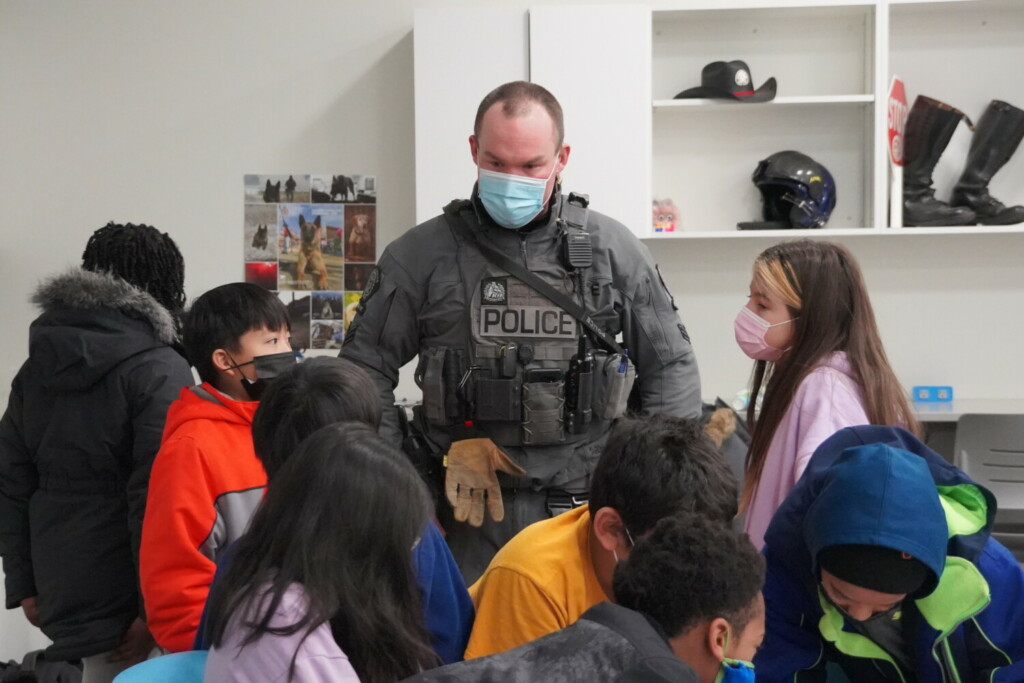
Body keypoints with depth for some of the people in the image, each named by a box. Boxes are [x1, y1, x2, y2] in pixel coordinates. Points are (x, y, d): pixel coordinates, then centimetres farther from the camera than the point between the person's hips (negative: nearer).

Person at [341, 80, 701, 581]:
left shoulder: (614, 250, 5)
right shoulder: (422, 255, 2)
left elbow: (672, 369, 11)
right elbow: (365, 368, 7)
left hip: (588, 508, 1)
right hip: (467, 515, -1)